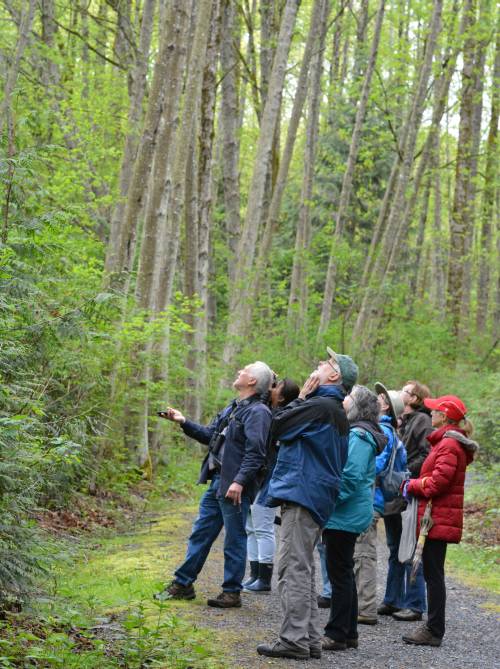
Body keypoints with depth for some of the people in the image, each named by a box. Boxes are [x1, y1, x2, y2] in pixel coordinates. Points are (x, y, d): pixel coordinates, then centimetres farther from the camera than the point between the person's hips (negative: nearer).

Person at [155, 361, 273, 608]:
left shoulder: (258, 412, -13)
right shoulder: (233, 408, 18)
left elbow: (255, 453, -21)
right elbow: (210, 435, 23)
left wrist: (239, 481, -27)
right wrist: (183, 422, 15)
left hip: (235, 487, -9)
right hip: (217, 482, 9)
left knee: (234, 540, 1)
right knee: (201, 533, 13)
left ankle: (232, 592, 10)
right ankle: (182, 584, 21)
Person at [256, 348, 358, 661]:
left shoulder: (320, 406, -13)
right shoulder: (336, 411, 19)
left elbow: (278, 428, -8)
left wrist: (301, 397, 2)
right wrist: (305, 398, 14)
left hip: (302, 495, -10)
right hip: (315, 497, 10)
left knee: (294, 569, -10)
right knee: (303, 570, 13)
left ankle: (295, 640, -11)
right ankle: (310, 639, 15)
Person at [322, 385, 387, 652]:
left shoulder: (358, 435, -16)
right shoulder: (354, 431, 17)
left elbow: (350, 476, -23)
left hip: (344, 516, -10)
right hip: (347, 514, 10)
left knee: (340, 573, -4)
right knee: (343, 572, 15)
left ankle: (338, 635, 1)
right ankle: (348, 633, 22)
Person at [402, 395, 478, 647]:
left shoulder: (449, 444, -14)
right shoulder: (448, 442, 19)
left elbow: (438, 481, -20)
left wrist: (412, 486, -7)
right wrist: (415, 484, 5)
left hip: (439, 519, -10)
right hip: (440, 517, 10)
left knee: (433, 574, -7)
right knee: (433, 573, 13)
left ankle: (434, 631, -3)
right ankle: (433, 628, 19)